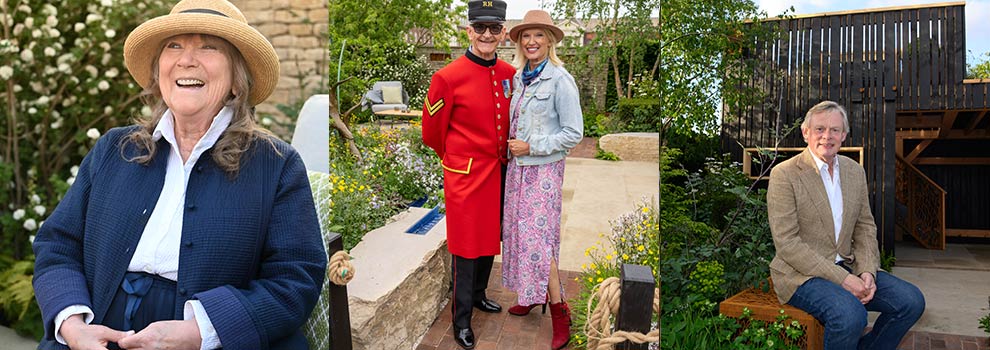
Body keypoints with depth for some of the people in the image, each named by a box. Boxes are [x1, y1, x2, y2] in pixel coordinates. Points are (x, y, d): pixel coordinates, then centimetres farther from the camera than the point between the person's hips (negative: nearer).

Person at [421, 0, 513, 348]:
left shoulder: (509, 75, 0)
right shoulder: (447, 77, -16)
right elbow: (432, 133, -5)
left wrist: (500, 154, 16)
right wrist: (459, 159, 8)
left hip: (498, 173, 6)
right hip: (465, 176, -5)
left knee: (490, 238, 19)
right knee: (466, 248, 4)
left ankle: (479, 294, 41)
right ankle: (461, 320, 20)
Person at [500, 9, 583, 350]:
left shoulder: (560, 80, -13)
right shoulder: (518, 78, 8)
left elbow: (573, 133, -13)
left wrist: (532, 147, -15)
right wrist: (513, 146, 5)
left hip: (543, 168, -7)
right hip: (518, 166, 7)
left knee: (538, 236, -9)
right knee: (520, 230, 11)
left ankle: (560, 313, 3)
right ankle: (534, 295, 27)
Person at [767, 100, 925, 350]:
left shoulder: (856, 172, 11)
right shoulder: (784, 174, -11)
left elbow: (865, 227, 13)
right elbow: (786, 242, -16)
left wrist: (867, 271, -6)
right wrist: (841, 279, -19)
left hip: (847, 267, 7)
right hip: (802, 274, -7)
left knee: (911, 300, -8)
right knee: (850, 314, -31)